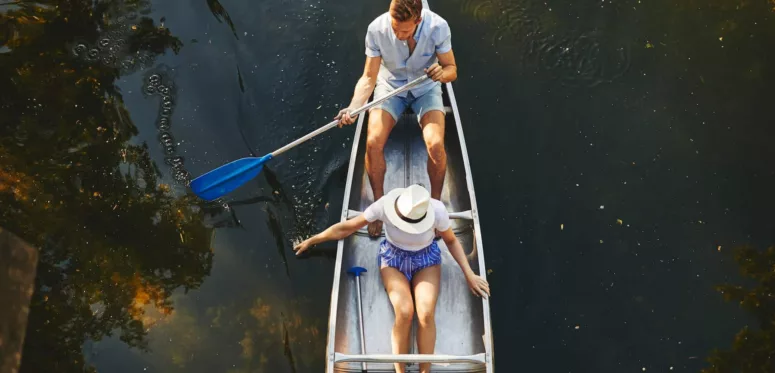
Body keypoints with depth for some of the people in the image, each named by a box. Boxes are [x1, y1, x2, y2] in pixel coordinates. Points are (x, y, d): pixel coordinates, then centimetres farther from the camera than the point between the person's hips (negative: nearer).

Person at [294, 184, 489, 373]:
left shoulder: (437, 210, -28)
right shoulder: (384, 205, -29)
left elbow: (452, 241, -7)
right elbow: (347, 227, -15)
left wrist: (469, 274, -13)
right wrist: (312, 240, -7)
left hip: (426, 259, 0)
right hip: (393, 259, 0)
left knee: (426, 314, -25)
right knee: (404, 313, -25)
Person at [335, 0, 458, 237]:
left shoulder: (438, 27, -25)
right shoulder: (377, 29, -24)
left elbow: (451, 69, -13)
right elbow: (369, 77, -17)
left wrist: (443, 73, -38)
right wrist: (353, 107, -34)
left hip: (426, 88, 0)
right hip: (390, 86, 1)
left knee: (435, 144, -27)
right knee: (373, 142, -23)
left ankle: (435, 202, -1)